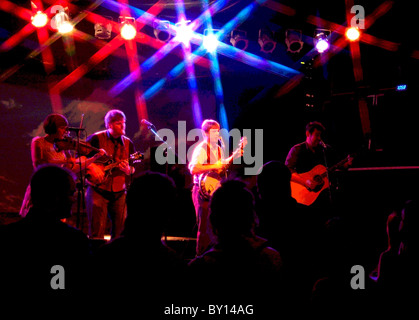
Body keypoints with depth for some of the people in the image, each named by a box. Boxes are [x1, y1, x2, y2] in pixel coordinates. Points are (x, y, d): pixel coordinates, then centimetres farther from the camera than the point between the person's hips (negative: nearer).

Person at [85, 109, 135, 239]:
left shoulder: (128, 143, 9)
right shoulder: (96, 139, -3)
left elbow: (133, 170, 11)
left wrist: (128, 170, -12)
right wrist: (92, 167, -16)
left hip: (119, 193, 4)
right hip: (98, 190, -4)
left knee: (120, 231, 4)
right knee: (97, 233, -6)